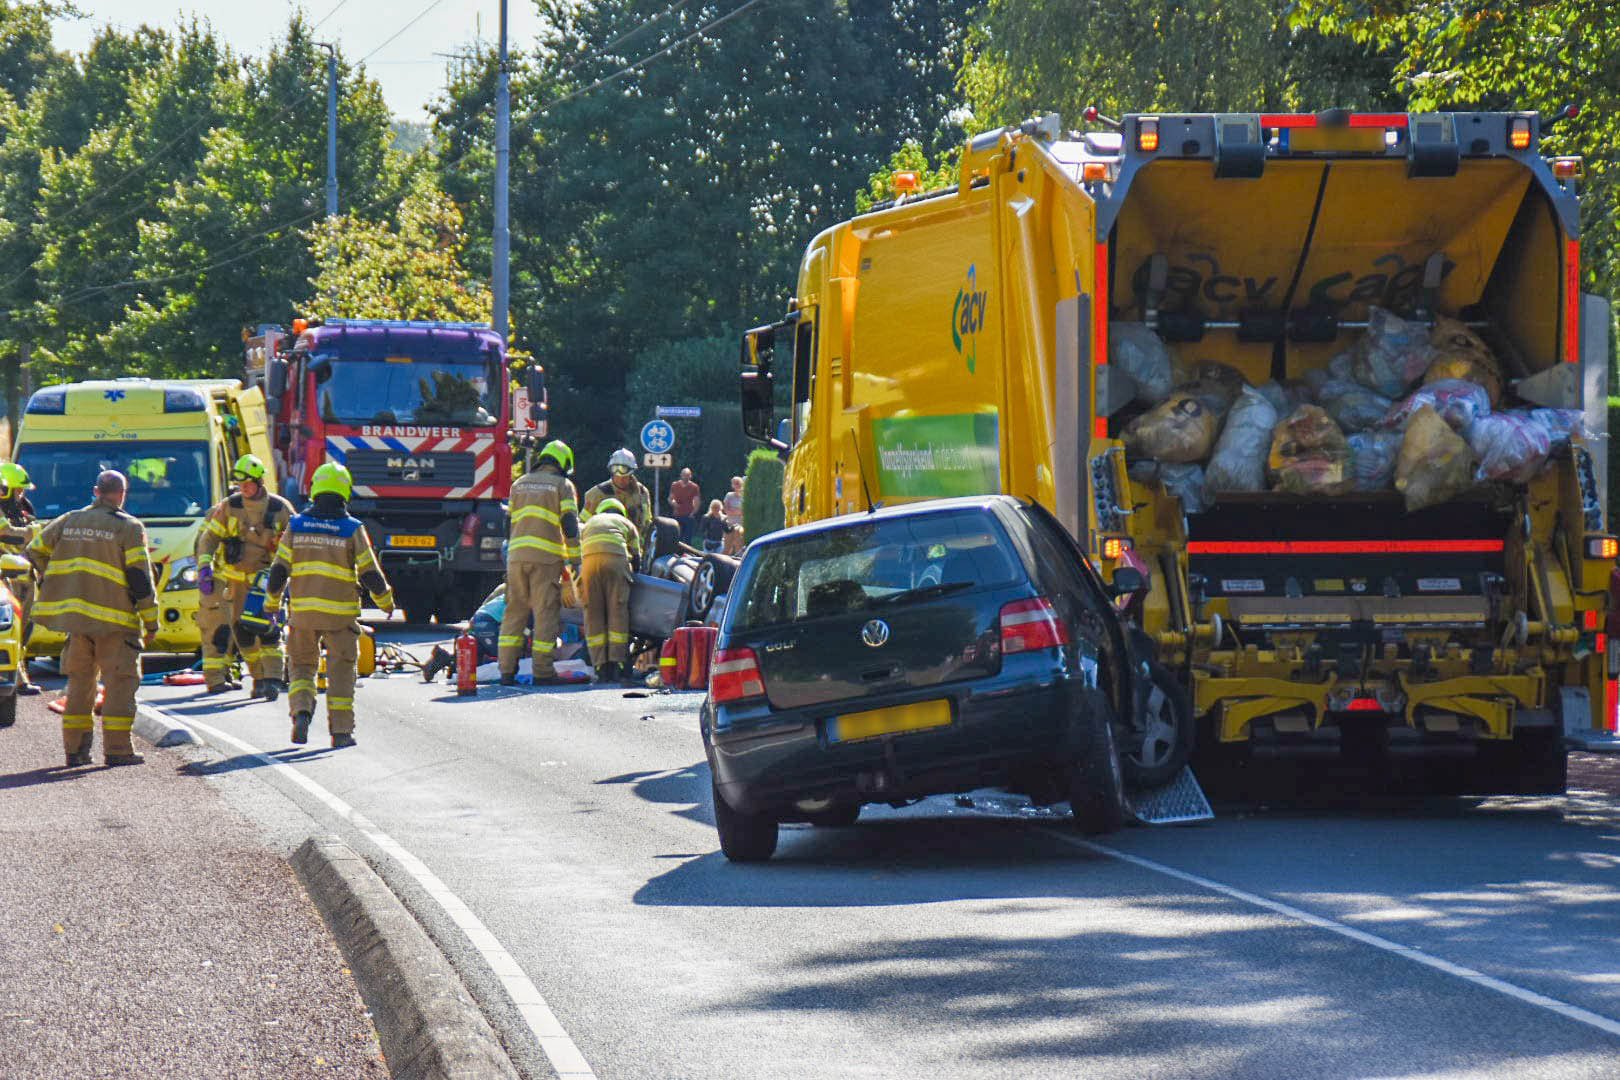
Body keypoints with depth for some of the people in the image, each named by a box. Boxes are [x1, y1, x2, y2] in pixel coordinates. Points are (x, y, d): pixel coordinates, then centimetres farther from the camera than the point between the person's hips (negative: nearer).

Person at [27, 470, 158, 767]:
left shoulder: (68, 521, 10)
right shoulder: (129, 528, -6)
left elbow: (35, 551, 17)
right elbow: (139, 576, -8)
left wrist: (50, 581, 32)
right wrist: (150, 621, -3)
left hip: (75, 617, 5)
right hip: (114, 619, -5)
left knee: (79, 682, 14)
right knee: (120, 682, -1)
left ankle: (75, 748, 13)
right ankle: (117, 749, -6)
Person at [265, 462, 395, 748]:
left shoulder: (296, 526, 0)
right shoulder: (352, 530, -6)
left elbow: (279, 571, 1)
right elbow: (370, 574, -3)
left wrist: (272, 603, 16)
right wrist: (386, 601, 14)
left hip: (302, 610, 2)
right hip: (340, 614, -2)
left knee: (301, 666, 15)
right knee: (341, 671, 8)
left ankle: (301, 711, -9)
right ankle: (341, 730, 6)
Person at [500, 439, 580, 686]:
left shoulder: (519, 484, 18)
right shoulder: (562, 485, 3)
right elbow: (570, 525, -3)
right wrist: (575, 560, 1)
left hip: (516, 554, 4)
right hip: (546, 556, -4)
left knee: (514, 610, 7)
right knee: (545, 612, -2)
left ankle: (507, 669, 4)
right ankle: (542, 671, -4)